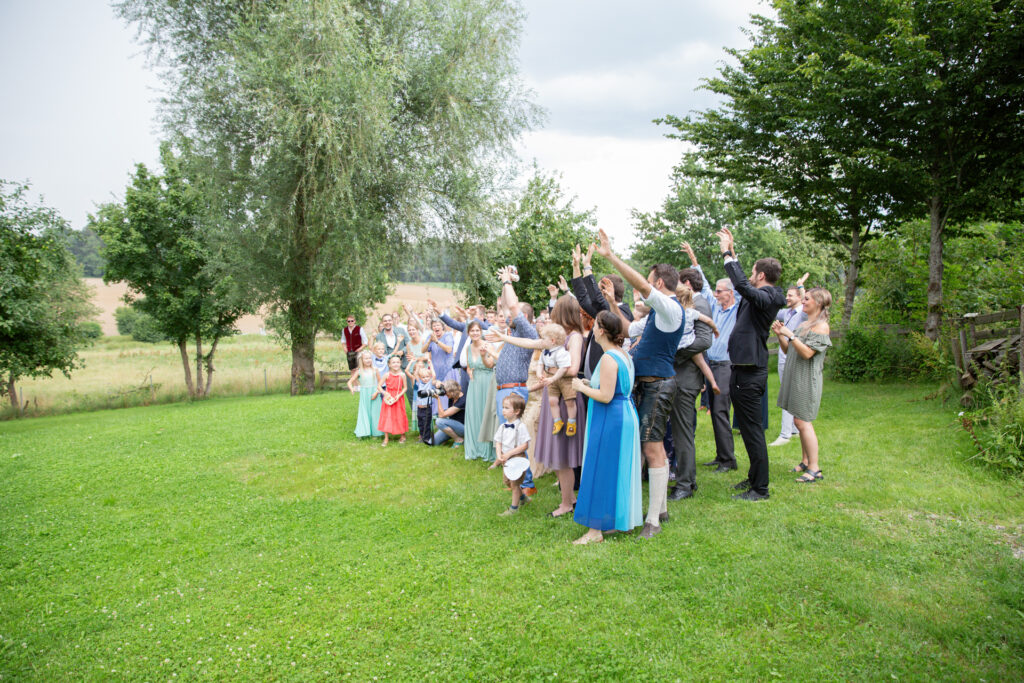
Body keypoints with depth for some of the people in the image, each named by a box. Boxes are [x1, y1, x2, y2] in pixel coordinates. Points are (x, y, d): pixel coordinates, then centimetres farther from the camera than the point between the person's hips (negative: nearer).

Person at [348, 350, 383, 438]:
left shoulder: (374, 370, 0)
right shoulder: (359, 372, 0)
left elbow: (380, 382, 2)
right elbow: (350, 382, 1)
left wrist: (377, 392, -10)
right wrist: (352, 389, -20)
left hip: (374, 394, 0)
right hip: (364, 395, 0)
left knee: (374, 412, 3)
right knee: (364, 413, 1)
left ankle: (375, 432, 11)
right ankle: (363, 432, 6)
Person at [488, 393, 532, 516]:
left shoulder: (520, 427, -16)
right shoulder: (502, 426, 3)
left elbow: (524, 446, -18)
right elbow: (498, 443, 5)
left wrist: (509, 453, -21)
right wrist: (499, 455, -13)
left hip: (517, 459, -7)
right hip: (505, 459, 7)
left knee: (514, 483, -1)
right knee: (507, 481, 17)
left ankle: (514, 507, 14)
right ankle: (522, 497, 41)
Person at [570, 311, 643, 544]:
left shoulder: (608, 358, -19)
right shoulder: (624, 354, 11)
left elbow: (606, 396, -23)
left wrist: (583, 387, -9)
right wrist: (591, 384, 15)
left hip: (609, 420, -10)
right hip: (625, 415, 10)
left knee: (601, 472, -3)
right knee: (619, 471, 17)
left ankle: (595, 530, 4)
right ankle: (624, 519, 26)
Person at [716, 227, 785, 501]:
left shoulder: (765, 298, -16)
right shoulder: (760, 297, 12)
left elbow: (742, 285, -34)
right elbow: (742, 283, 29)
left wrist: (728, 253, -24)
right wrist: (731, 251, 23)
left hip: (750, 373, -10)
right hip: (743, 369, 10)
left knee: (753, 430, -4)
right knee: (749, 428, 19)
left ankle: (760, 489, 4)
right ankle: (754, 478, 31)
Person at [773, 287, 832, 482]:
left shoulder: (821, 326, -9)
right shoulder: (804, 324, 17)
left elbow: (807, 353, -19)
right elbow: (787, 350, 17)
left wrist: (790, 334, -21)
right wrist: (779, 334, 2)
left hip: (807, 379, -9)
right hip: (795, 377, 9)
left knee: (803, 421, -10)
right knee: (799, 421, 12)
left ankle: (814, 468, -5)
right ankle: (805, 462, 21)